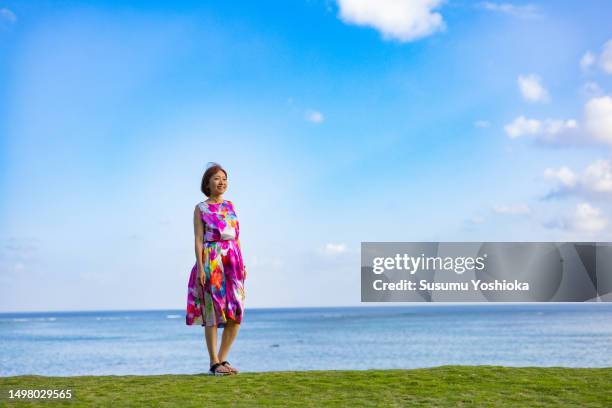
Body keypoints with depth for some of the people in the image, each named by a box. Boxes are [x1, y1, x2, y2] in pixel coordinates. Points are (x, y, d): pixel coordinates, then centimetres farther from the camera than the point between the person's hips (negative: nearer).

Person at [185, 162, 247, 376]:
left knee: (236, 312, 0)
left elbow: (237, 237, 16)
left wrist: (242, 263, 10)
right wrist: (200, 266, -12)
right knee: (213, 310, -4)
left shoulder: (230, 205, 16)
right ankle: (214, 363, 2)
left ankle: (222, 359, 13)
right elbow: (198, 240, -3)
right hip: (211, 261, -5)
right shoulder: (200, 208, 3)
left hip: (233, 261, 5)